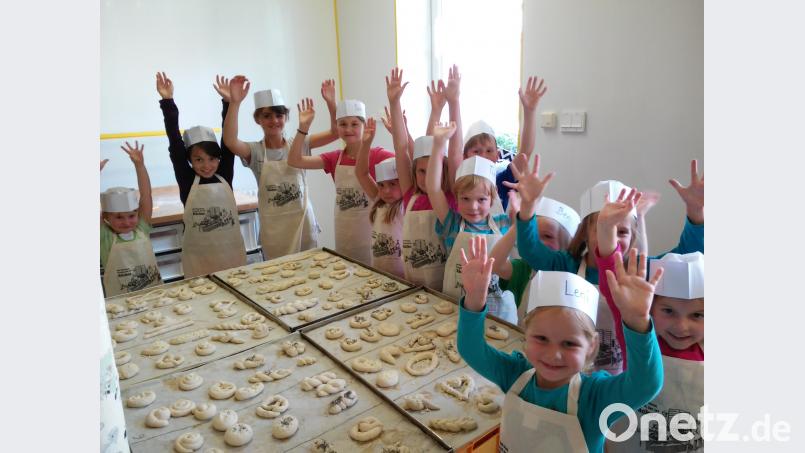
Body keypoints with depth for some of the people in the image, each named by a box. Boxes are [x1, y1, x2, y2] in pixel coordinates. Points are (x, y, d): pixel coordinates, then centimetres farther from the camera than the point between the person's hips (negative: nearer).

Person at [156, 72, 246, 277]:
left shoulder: (225, 175, 0)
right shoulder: (186, 180, -3)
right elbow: (175, 143, -8)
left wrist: (228, 102, -9)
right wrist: (167, 102, -12)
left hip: (232, 252, 2)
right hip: (199, 257, -1)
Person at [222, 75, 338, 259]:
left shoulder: (299, 144, 0)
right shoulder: (255, 151, -5)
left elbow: (334, 133, -8)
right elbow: (230, 141, -25)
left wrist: (330, 103, -22)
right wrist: (234, 102, -36)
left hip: (304, 221, 2)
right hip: (273, 227, -1)